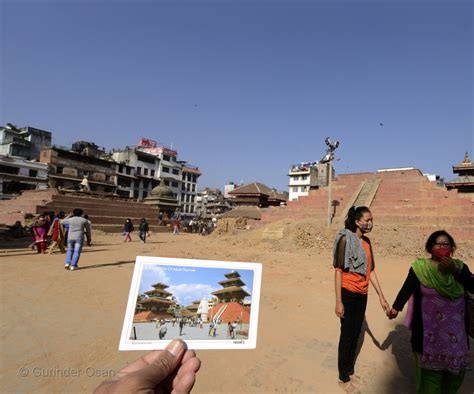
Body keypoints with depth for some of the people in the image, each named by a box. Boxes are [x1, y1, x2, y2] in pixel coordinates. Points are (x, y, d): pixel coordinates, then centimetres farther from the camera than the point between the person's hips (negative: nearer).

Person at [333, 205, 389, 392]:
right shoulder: (345, 239, -16)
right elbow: (338, 270, -16)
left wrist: (381, 297, 10)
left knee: (356, 334, 19)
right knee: (347, 335, 7)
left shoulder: (367, 241, 6)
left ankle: (350, 371, 38)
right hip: (349, 294, -7)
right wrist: (338, 301, -17)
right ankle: (343, 378, 25)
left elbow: (371, 271, 11)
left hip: (362, 295, 7)